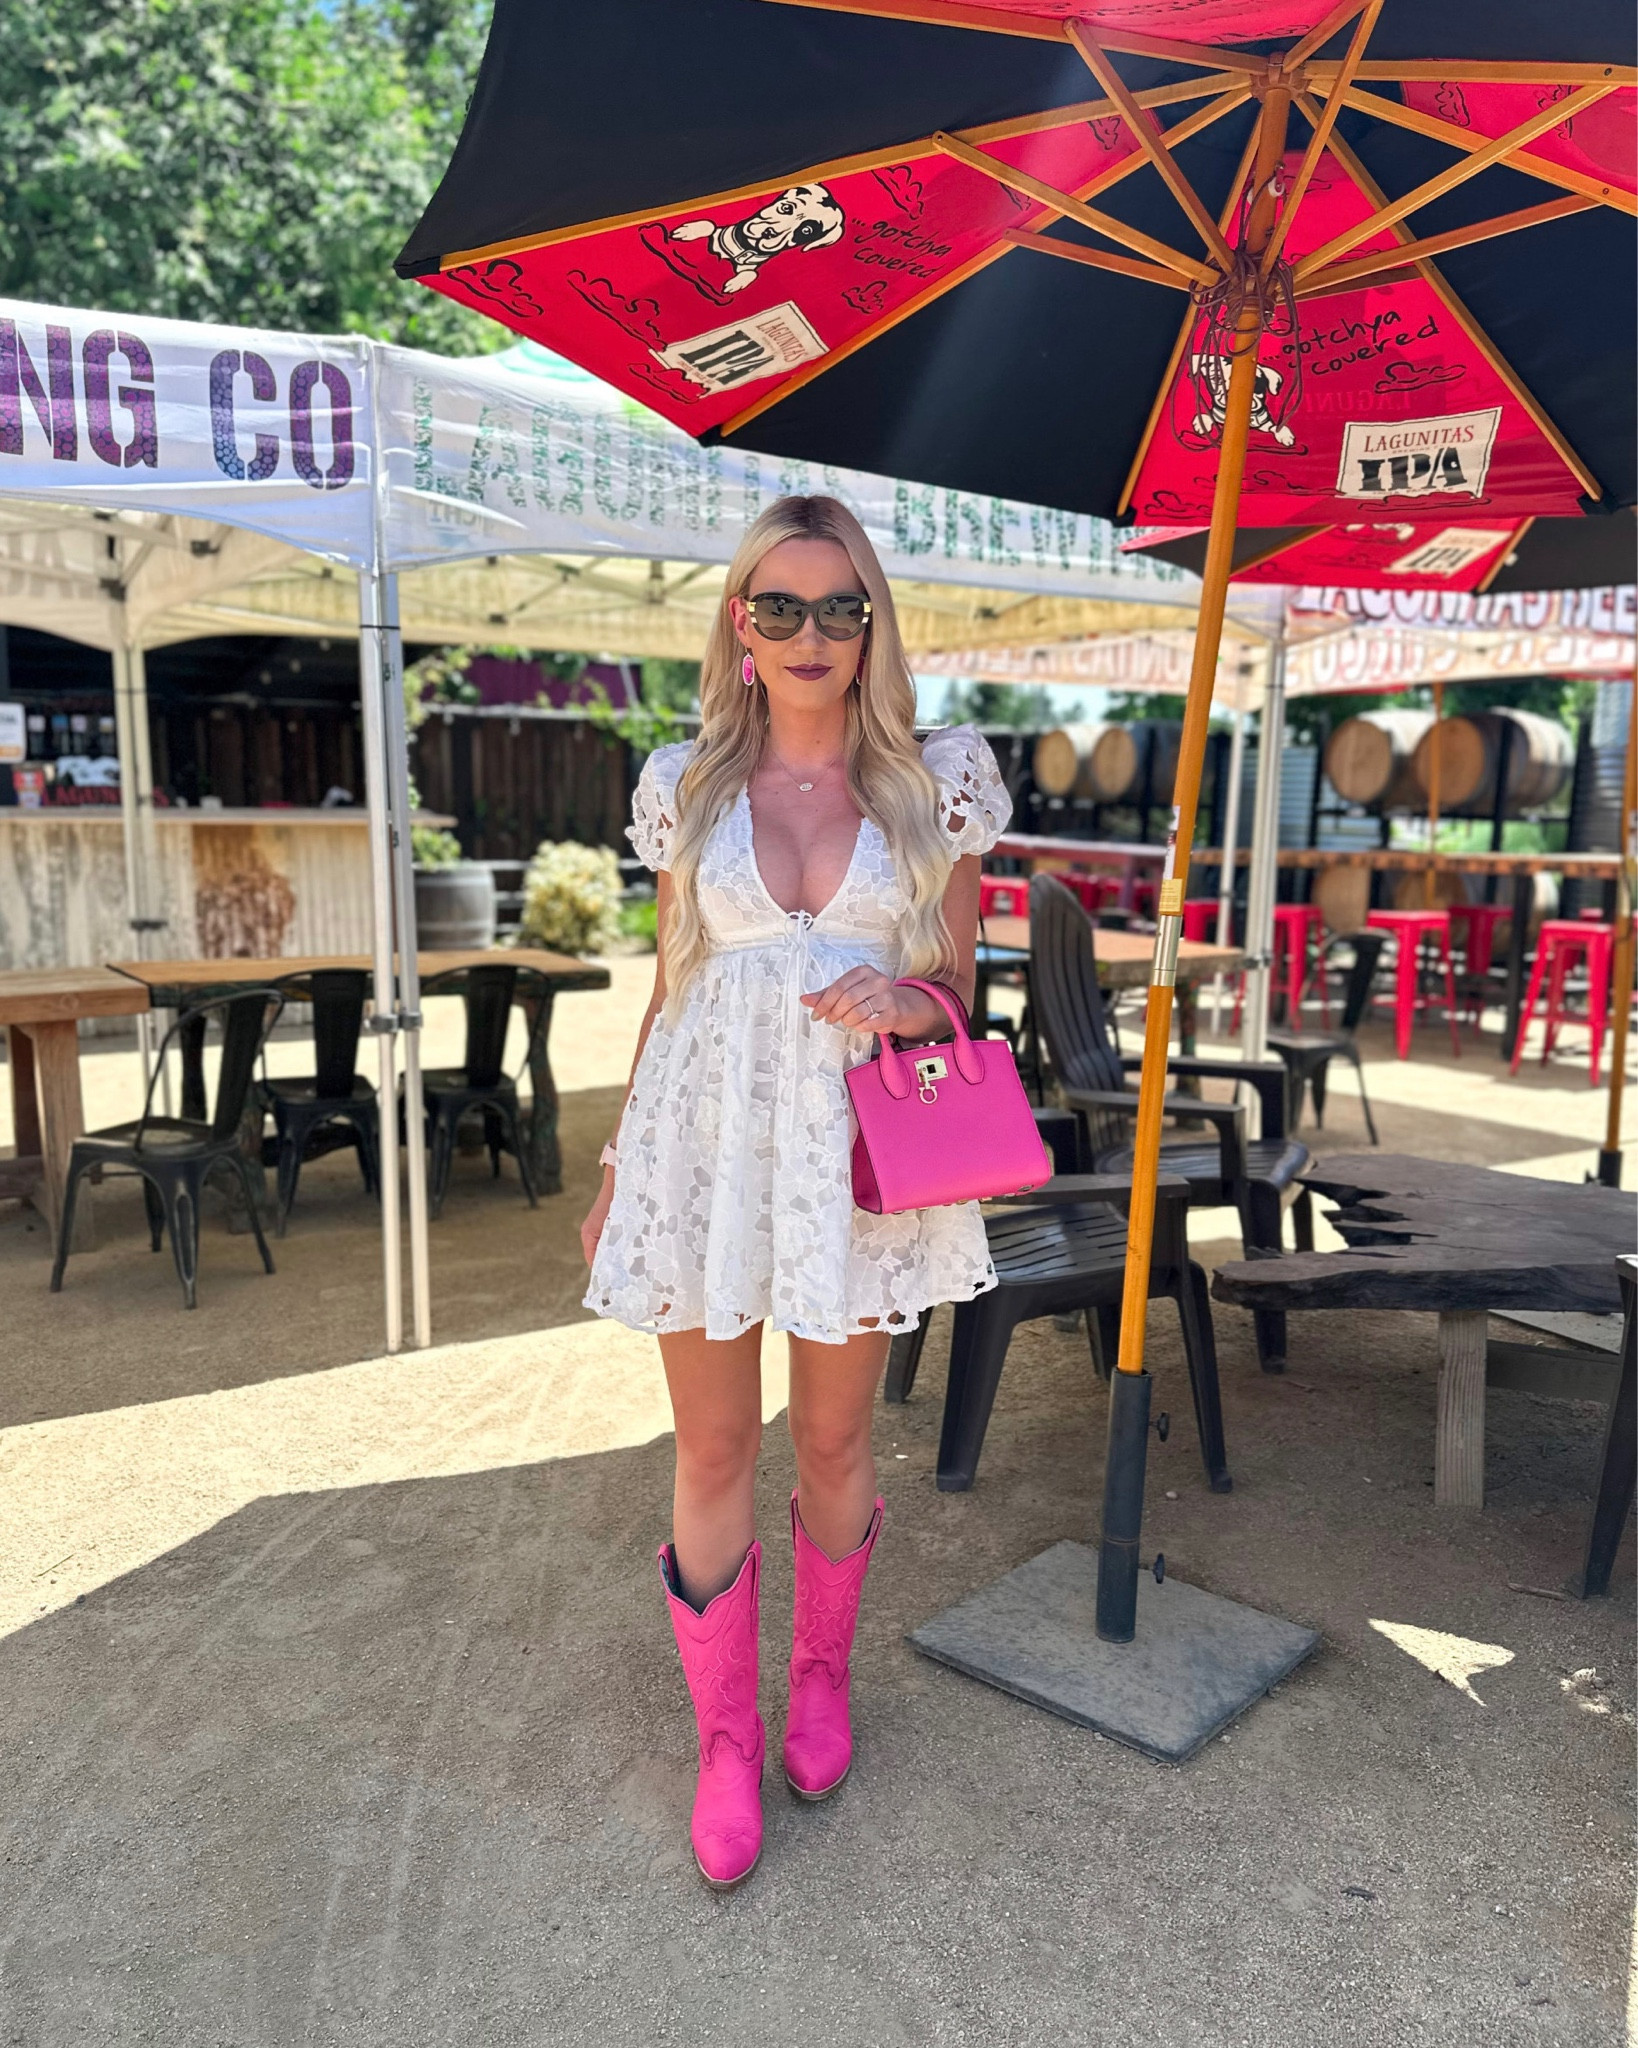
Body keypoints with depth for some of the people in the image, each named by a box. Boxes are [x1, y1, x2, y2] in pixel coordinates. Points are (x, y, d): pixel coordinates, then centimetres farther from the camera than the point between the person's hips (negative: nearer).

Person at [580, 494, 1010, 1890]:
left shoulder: (934, 782, 3)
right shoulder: (688, 785, 5)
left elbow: (959, 985, 8)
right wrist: (616, 1170, 10)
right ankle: (725, 1736, 28)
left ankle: (822, 1675, 40)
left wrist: (908, 1003, -16)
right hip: (708, 1133, 1)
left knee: (836, 1437, 13)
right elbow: (669, 991, 10)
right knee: (713, 1451, 7)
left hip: (857, 1143, 0)